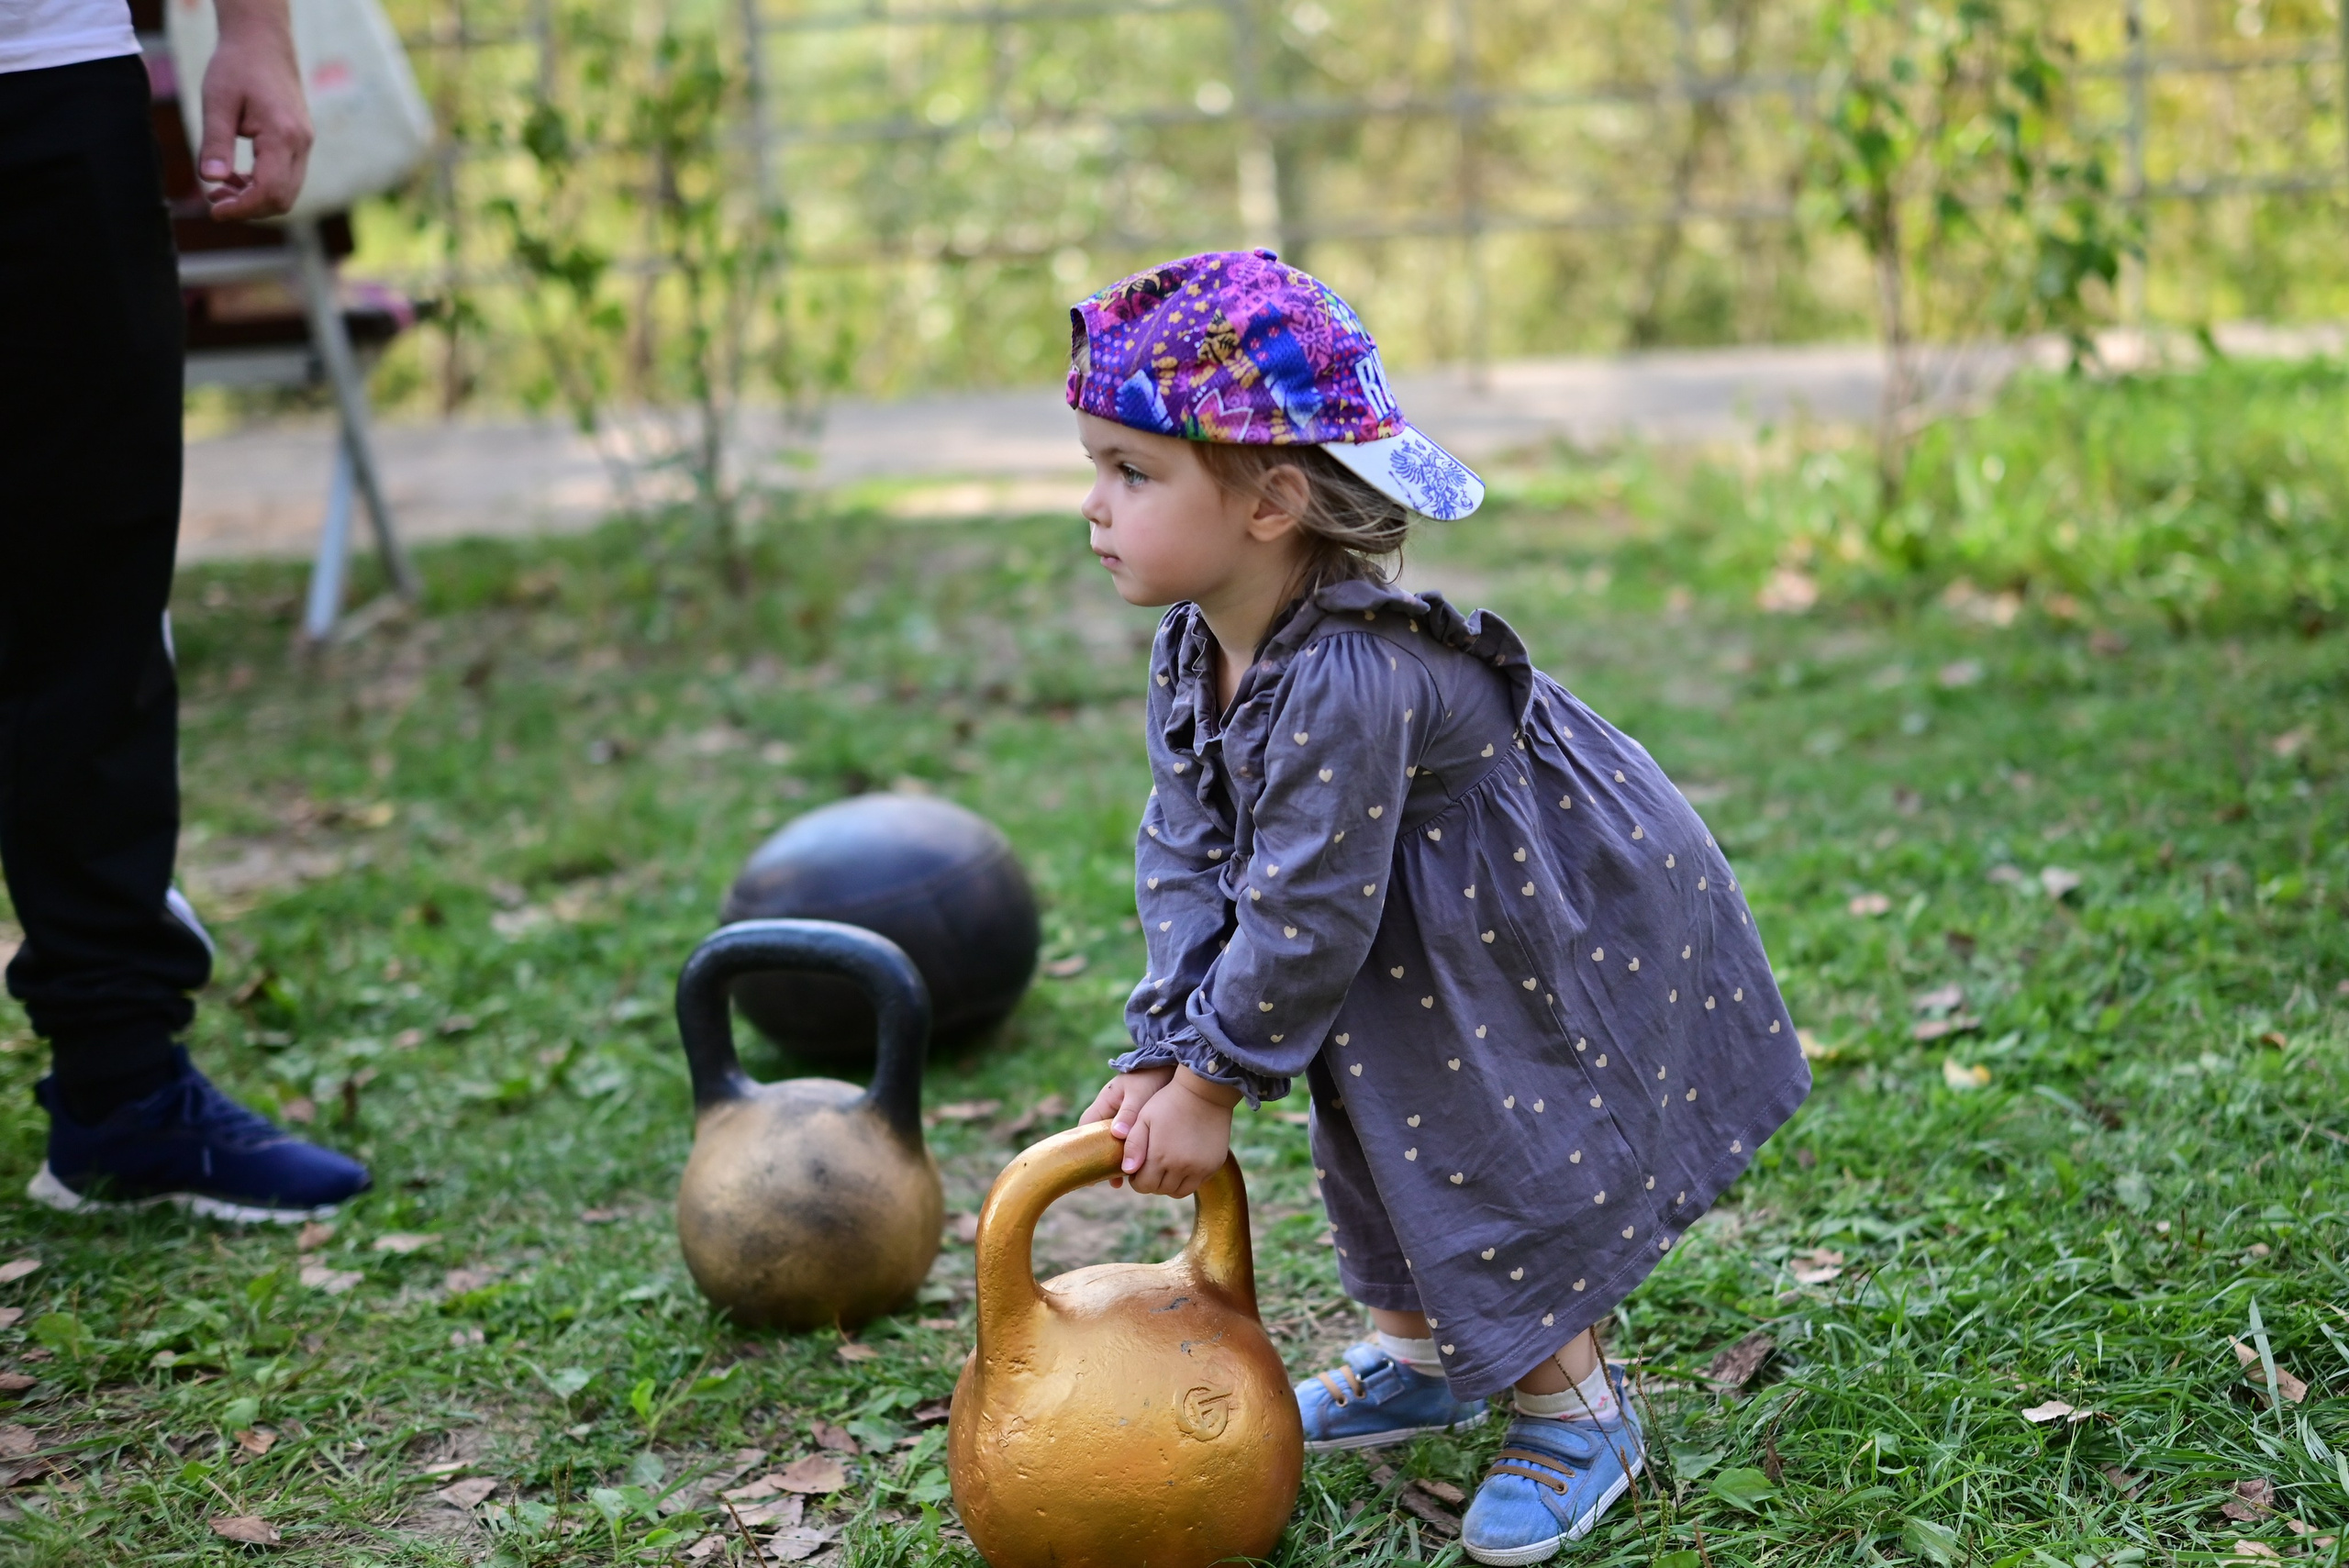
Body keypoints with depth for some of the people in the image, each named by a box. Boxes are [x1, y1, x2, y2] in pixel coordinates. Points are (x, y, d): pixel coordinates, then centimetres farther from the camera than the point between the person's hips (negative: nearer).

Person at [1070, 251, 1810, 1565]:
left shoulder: (1347, 680, -40)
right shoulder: (1193, 652, -10)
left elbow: (1307, 913, -34)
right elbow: (1187, 854, -8)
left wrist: (1213, 1083, -23)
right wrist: (1167, 1049, -17)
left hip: (1570, 930, -9)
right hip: (1430, 935, 9)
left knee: (1504, 1153, -3)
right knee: (1387, 1125, 18)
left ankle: (1578, 1410, 18)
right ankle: (1419, 1358, 39)